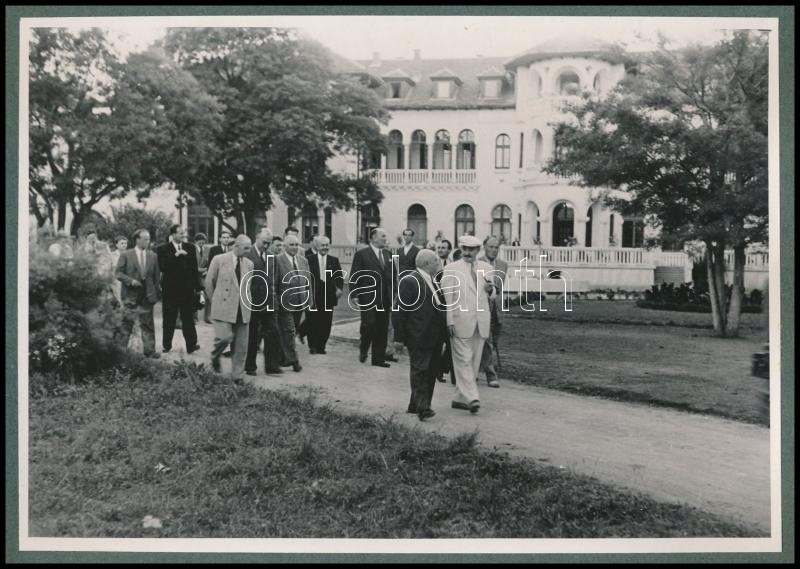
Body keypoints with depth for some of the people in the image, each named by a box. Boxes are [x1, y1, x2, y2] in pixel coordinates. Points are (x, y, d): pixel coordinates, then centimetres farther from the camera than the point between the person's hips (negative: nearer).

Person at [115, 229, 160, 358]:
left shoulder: (153, 256, 8)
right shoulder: (125, 255, 0)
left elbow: (157, 276, 10)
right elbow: (118, 273, -1)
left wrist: (156, 293, 5)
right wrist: (130, 281, -16)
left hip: (147, 295, 3)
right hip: (130, 295, -2)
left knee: (148, 324, 4)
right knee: (127, 323, 3)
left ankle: (149, 350, 9)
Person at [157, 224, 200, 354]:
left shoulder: (190, 248, 7)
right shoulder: (163, 249, -2)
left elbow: (194, 268, 8)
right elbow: (162, 266, -17)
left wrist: (196, 286, 5)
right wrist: (176, 255, -23)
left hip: (187, 289, 2)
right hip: (170, 289, -1)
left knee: (188, 318, 2)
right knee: (169, 319, 8)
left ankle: (191, 345, 3)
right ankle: (167, 345, 17)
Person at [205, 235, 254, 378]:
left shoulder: (249, 264, 10)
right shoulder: (219, 260, -3)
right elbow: (209, 283, 4)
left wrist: (246, 302, 13)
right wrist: (215, 300, 8)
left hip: (243, 310, 4)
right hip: (223, 307, -4)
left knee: (240, 347, 3)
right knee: (224, 337, -15)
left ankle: (237, 376, 14)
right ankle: (215, 357, 18)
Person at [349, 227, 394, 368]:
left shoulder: (388, 255, 14)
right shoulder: (361, 254, -3)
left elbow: (392, 276, 16)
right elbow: (354, 277, -5)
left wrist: (392, 297, 11)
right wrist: (355, 295, -12)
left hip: (384, 299, 5)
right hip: (367, 298, -5)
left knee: (382, 330, 7)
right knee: (369, 325, -10)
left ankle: (378, 359, 16)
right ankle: (363, 350, 17)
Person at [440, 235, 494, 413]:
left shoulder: (486, 268, 11)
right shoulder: (451, 269, -1)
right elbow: (447, 297, -4)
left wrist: (491, 288, -3)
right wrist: (450, 321, -11)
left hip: (481, 323, 5)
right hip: (461, 322, -5)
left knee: (474, 362, 8)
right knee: (464, 361, -7)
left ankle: (460, 398, 18)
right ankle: (471, 398, -8)